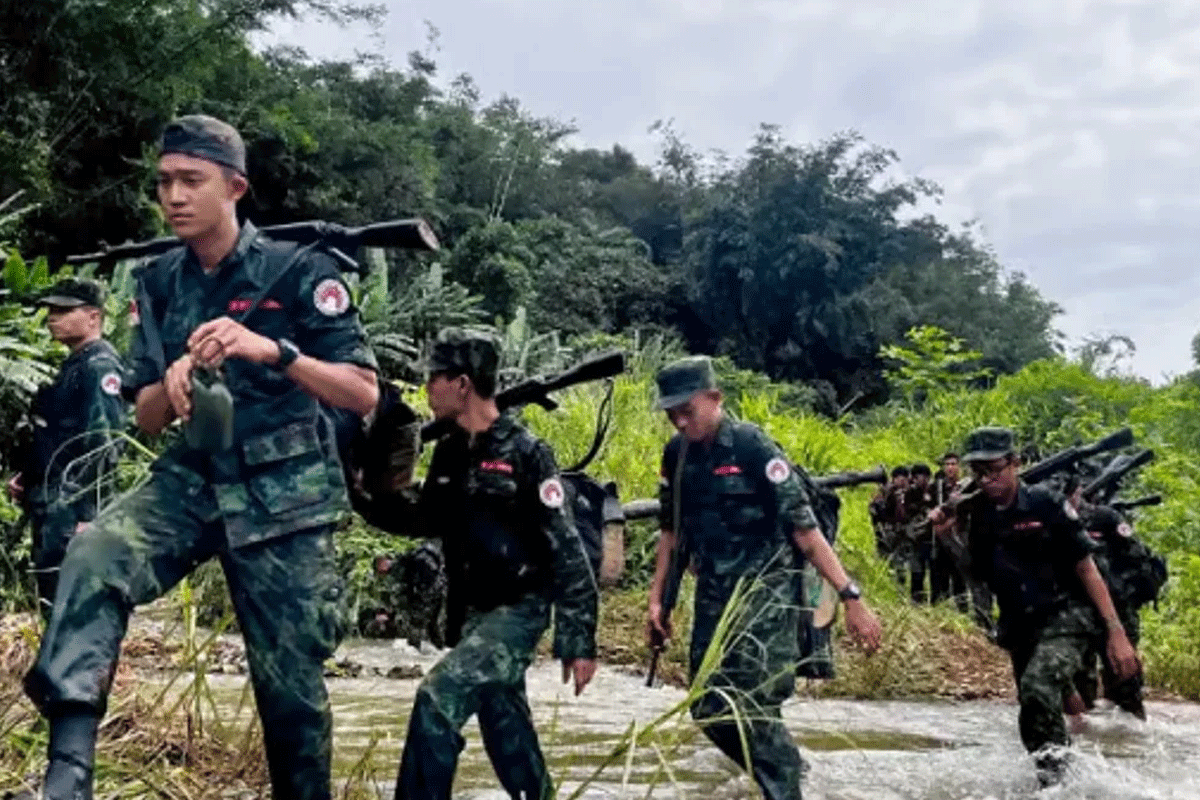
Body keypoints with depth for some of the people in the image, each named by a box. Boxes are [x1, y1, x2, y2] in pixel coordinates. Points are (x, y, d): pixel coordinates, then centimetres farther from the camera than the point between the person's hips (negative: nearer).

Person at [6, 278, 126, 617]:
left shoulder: (100, 366, -12)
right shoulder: (73, 365, 18)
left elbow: (103, 446, -21)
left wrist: (85, 515, -25)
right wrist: (27, 477, 15)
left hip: (70, 509, -10)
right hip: (49, 506, 10)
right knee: (53, 600, 14)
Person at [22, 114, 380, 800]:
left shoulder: (298, 271, -8)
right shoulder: (160, 282, 6)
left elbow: (365, 394, -14)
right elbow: (147, 418, 9)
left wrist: (274, 350, -29)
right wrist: (170, 387, -15)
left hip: (283, 494, -3)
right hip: (191, 480, 3)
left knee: (291, 681, 2)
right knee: (94, 554, -28)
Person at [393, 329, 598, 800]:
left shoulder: (524, 453, -16)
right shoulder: (450, 451, 5)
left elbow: (567, 551, -16)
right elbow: (427, 523, 19)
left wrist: (578, 642, -17)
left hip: (516, 610, -7)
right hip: (471, 612, 7)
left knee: (437, 699, -20)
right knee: (505, 731, 13)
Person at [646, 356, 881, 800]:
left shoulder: (751, 446, -16)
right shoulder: (677, 454, 3)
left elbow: (804, 527, -18)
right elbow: (671, 530, 14)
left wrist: (850, 597, -21)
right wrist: (657, 599, 12)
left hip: (765, 593, -7)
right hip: (713, 595, 7)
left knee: (753, 710, -13)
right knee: (709, 710, 7)